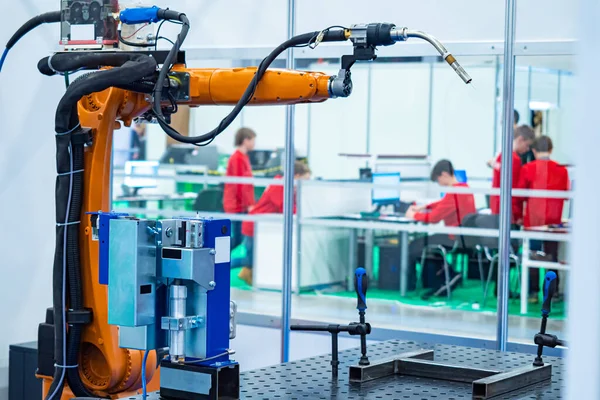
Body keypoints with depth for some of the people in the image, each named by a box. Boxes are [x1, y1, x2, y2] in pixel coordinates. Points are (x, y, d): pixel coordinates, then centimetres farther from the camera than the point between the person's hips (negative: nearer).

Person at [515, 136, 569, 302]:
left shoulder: (528, 168, -7)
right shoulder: (561, 170, -1)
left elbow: (520, 195, -3)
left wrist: (519, 214, 12)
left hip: (532, 219, -2)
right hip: (554, 220, 2)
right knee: (552, 255, 10)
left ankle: (533, 292, 4)